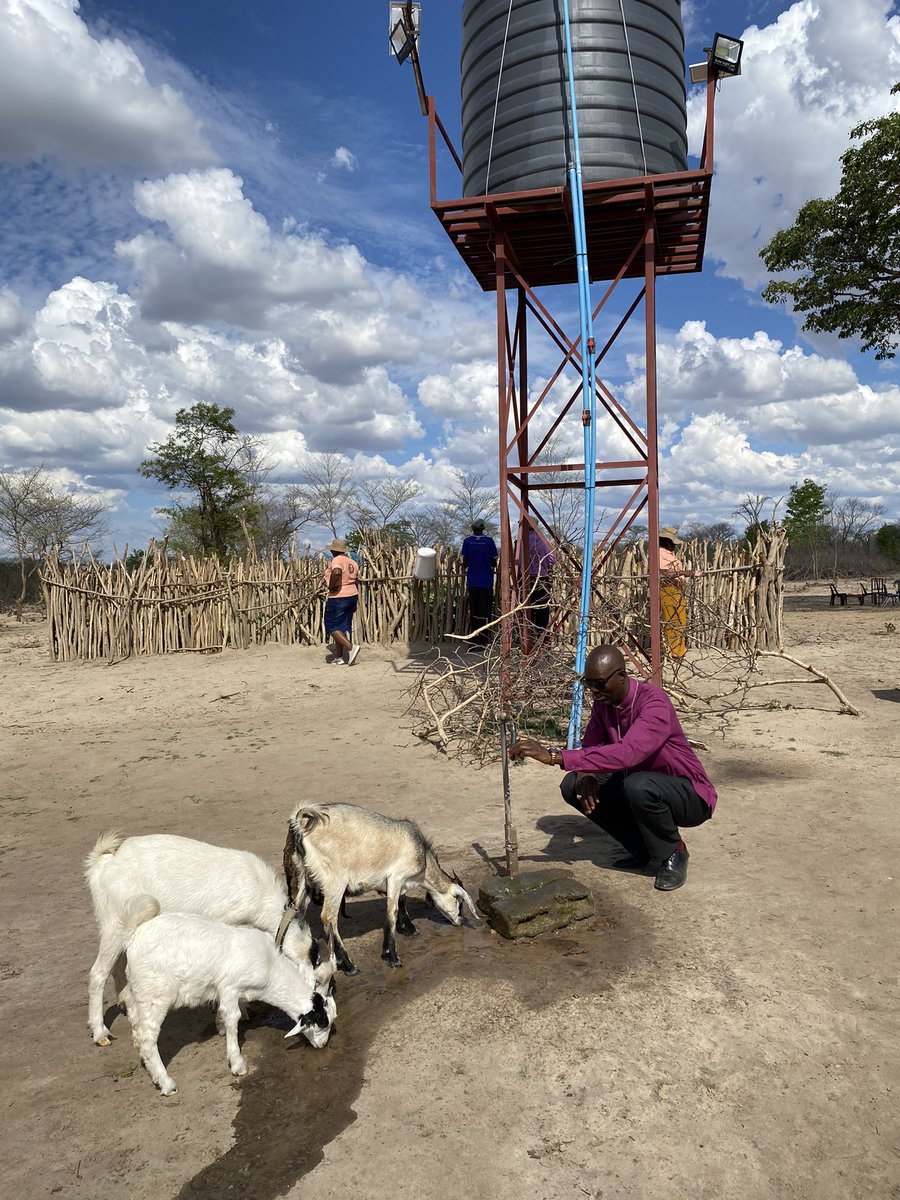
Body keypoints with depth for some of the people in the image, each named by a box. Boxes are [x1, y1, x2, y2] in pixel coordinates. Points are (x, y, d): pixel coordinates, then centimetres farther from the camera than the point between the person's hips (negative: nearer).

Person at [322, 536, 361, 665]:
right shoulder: (352, 562, 11)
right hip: (352, 596, 9)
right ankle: (339, 657, 17)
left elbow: (337, 572, -36)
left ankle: (351, 647, -15)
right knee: (343, 627, 13)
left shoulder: (337, 560, -14)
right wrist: (355, 602, 22)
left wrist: (330, 587, -20)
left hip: (337, 598, -8)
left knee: (332, 627, 0)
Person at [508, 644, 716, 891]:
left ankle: (674, 853, -6)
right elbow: (591, 745, 0)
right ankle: (642, 848, 7)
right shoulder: (603, 701, -7)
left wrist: (553, 756, -49)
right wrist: (585, 775, -26)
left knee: (638, 785, -38)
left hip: (691, 796, -7)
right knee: (572, 786, -10)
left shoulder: (654, 703, -31)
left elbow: (626, 754, -46)